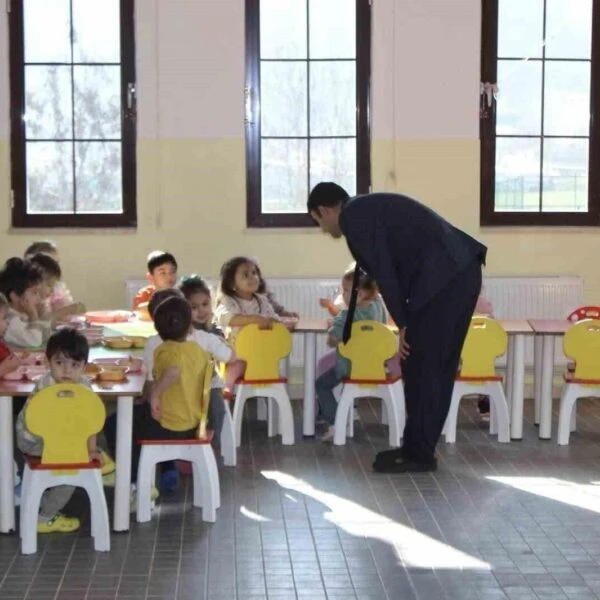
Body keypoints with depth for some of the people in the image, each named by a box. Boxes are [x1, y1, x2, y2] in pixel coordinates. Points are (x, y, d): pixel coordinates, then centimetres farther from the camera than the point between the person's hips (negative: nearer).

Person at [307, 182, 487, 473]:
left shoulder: (354, 215, -2)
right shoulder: (370, 208, 27)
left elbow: (383, 272, -9)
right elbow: (393, 269, 30)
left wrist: (403, 324, -2)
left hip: (442, 277, -10)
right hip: (460, 272, 10)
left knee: (420, 366, 0)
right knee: (436, 365, 15)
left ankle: (419, 454, 7)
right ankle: (418, 448, 23)